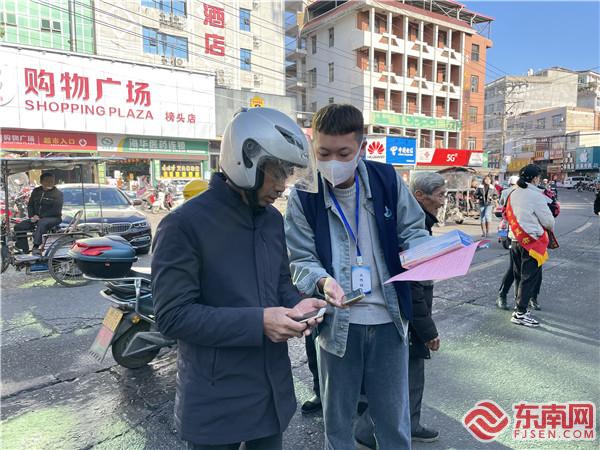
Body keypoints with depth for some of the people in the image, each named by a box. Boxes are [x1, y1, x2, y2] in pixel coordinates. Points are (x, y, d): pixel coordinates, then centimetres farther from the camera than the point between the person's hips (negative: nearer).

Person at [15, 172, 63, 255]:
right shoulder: (36, 191, 14)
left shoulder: (57, 193, -4)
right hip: (37, 218, 7)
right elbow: (30, 205, 19)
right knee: (19, 227, -8)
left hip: (53, 218, -7)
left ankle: (36, 247, -46)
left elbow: (56, 211, -13)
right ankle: (24, 249, -7)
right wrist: (32, 216, -2)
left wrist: (40, 216, -16)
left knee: (41, 223, -39)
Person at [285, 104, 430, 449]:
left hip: (388, 319, 1)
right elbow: (301, 259, -8)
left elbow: (413, 230, 4)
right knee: (337, 420, 20)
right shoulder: (304, 196, -10)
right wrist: (323, 281, -29)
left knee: (394, 419, 19)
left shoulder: (388, 179, -6)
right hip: (337, 323, -1)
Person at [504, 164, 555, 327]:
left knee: (519, 275, 17)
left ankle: (520, 305, 29)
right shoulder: (536, 196, -14)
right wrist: (551, 228, 14)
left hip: (515, 239, 7)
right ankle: (520, 313, 1)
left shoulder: (513, 194, 7)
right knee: (530, 277, -1)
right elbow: (548, 220, -7)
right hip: (532, 241, -7)